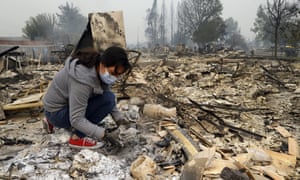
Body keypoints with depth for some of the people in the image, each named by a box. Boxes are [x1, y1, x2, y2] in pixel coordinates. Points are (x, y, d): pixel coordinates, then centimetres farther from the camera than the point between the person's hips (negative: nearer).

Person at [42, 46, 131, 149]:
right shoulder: (83, 80, -32)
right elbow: (76, 120, -29)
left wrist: (119, 118, -7)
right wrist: (101, 133, -34)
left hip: (67, 102, 9)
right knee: (107, 99, -20)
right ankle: (77, 137, -9)